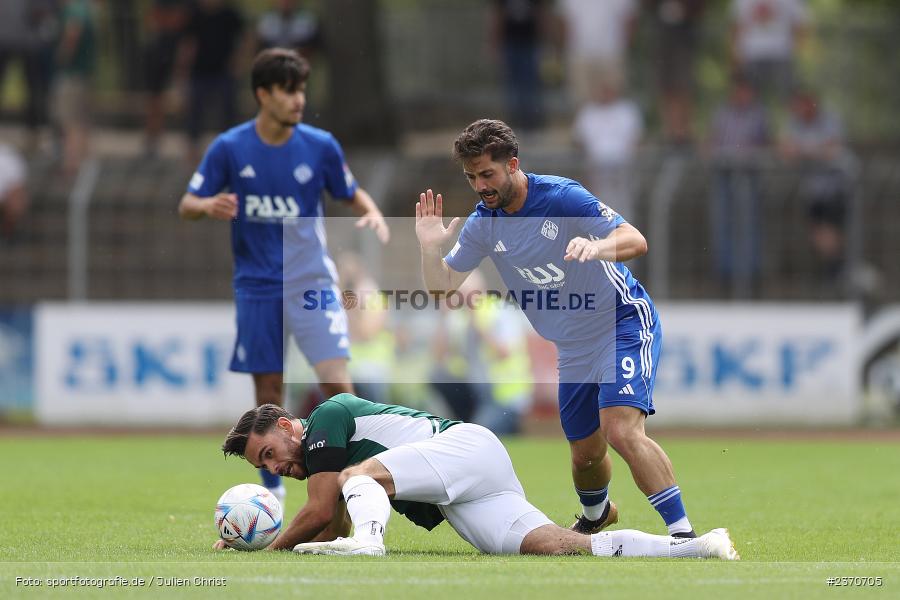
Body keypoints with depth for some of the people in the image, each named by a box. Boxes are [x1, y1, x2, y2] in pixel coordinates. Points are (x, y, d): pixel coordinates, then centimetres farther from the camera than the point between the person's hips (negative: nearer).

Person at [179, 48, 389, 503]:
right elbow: (187, 205, 2)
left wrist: (373, 215, -11)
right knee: (268, 390, 5)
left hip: (311, 281, -1)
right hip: (257, 286, 1)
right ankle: (272, 488, 21)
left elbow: (353, 194, 11)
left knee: (336, 381, -16)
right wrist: (210, 206, -21)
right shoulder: (229, 149, -4)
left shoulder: (320, 146, -3)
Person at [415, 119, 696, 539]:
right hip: (573, 349, 6)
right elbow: (442, 286, 4)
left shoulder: (561, 196, -19)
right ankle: (596, 514, 45)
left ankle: (683, 532, -23)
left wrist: (595, 247, -47)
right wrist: (430, 247, -16)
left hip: (625, 324, -6)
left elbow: (636, 241, -25)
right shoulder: (483, 224, -2)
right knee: (586, 454, 12)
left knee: (622, 431, -25)